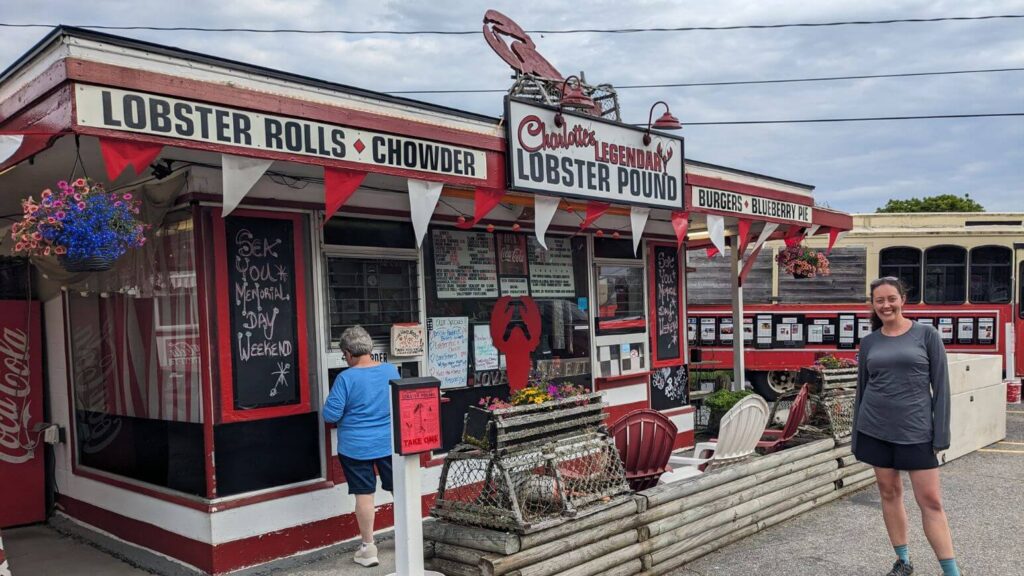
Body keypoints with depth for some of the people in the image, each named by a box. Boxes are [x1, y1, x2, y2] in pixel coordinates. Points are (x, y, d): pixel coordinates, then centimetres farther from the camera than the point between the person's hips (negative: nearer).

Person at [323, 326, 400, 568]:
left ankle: (368, 549, 14)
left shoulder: (346, 378, -16)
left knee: (364, 495, 5)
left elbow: (331, 415, -14)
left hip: (356, 446, -4)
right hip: (389, 443, 4)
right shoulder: (391, 370, -2)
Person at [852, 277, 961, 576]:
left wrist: (941, 433, -7)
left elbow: (941, 386, -2)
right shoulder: (869, 342, 6)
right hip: (876, 429, 3)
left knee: (930, 500, -2)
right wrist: (856, 438, 10)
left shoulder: (927, 335, -2)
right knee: (889, 493, 9)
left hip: (916, 429, -3)